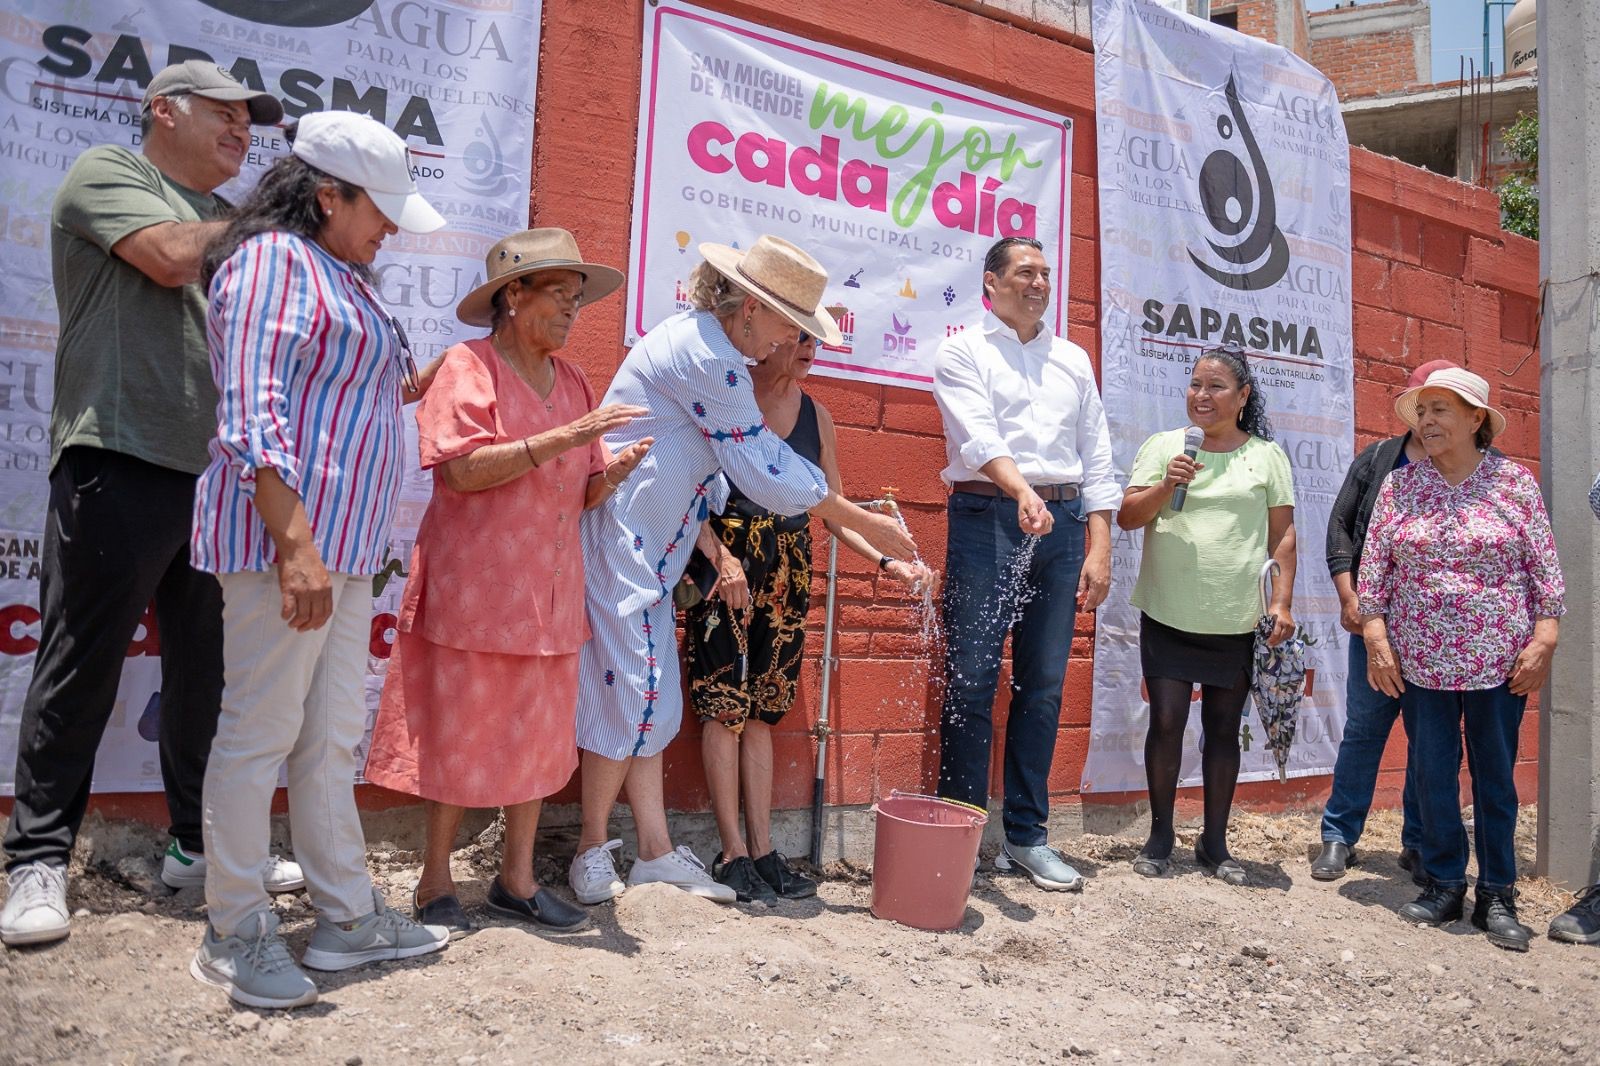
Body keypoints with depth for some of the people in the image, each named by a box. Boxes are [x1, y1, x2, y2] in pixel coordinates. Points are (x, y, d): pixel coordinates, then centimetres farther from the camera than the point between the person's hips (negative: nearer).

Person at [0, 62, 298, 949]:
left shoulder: (226, 218, 24)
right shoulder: (107, 172, 4)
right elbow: (170, 257, -14)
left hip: (217, 475, 7)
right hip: (119, 466, -7)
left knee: (209, 668, 9)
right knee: (81, 667, -1)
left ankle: (199, 842, 20)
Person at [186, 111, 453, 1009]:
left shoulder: (342, 279, 20)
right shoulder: (274, 260, -8)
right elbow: (251, 415, -19)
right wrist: (295, 545, -24)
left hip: (343, 544, 10)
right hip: (286, 536, -10)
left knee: (333, 736, 13)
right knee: (261, 730, 0)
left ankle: (349, 916, 24)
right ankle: (236, 933, 14)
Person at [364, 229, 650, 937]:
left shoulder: (572, 381, 13)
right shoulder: (470, 365, -5)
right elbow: (461, 469, -18)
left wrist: (615, 471, -8)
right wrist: (562, 439, -22)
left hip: (548, 591, 6)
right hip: (472, 587, -6)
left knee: (537, 736, 9)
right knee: (459, 734, 3)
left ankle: (516, 879, 23)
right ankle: (435, 884, 19)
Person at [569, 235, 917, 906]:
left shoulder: (702, 342, 13)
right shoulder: (705, 354, -18)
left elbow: (755, 457, 14)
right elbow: (762, 469, -18)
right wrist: (866, 523, -10)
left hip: (643, 547, 10)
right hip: (620, 540, -10)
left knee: (650, 698, 9)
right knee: (633, 693, -5)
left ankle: (656, 853, 15)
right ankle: (592, 851, 10)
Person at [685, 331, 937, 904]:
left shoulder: (815, 416, 11)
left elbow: (834, 513, 12)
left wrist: (890, 563, 1)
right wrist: (721, 557, -22)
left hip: (788, 573, 5)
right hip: (727, 564, -4)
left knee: (761, 710, 8)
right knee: (726, 706, -3)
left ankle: (762, 849, 14)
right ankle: (732, 852, 7)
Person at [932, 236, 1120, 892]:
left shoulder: (1073, 360, 19)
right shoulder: (963, 352, 5)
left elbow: (1097, 460, 14)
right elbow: (978, 437, -13)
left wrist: (1099, 547, 5)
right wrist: (1022, 491, -31)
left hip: (1062, 524, 4)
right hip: (986, 519, -4)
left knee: (1043, 687, 6)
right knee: (971, 683, -4)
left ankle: (1027, 837, 17)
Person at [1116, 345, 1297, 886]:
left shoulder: (1267, 455, 7)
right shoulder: (1163, 446, 6)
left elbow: (1283, 534, 6)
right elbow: (1127, 517, 1)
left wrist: (1282, 602, -1)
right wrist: (1165, 486, -16)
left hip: (1236, 619, 1)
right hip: (1168, 614, -1)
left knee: (1224, 727, 8)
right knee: (1167, 721, -3)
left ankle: (1215, 841, 20)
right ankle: (1160, 835, 13)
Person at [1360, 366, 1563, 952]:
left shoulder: (1514, 482, -1)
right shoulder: (1399, 485, 2)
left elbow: (1544, 568, 0)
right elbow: (1373, 567, 3)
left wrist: (1542, 641, -6)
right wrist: (1376, 639, -3)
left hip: (1499, 661, -1)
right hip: (1422, 662, 1)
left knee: (1495, 776, 8)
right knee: (1432, 773, 7)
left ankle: (1497, 896, 21)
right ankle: (1444, 885, 22)